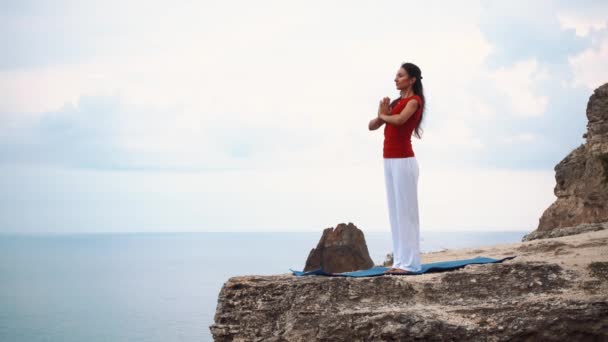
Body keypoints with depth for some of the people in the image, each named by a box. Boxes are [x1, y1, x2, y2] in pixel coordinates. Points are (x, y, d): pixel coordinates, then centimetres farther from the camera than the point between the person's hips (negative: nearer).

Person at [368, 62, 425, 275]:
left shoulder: (414, 100, -4)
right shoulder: (396, 102, 19)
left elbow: (399, 119, -24)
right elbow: (372, 126, 17)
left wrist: (384, 115, -4)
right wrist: (381, 115, -4)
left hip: (403, 161, -8)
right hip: (390, 161, 8)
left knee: (405, 211, -7)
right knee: (395, 211, 6)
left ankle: (409, 263, -6)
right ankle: (400, 261, 8)